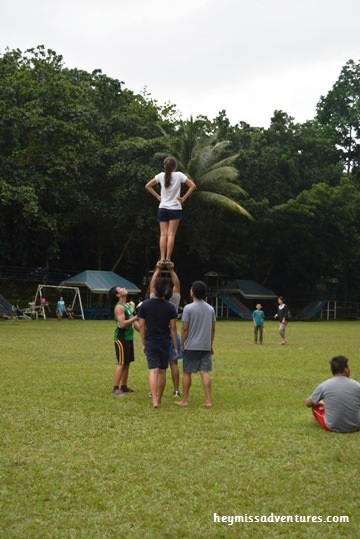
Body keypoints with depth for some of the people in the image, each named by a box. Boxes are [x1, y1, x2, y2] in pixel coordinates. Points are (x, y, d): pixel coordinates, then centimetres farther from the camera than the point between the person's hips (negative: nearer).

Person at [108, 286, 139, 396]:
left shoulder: (127, 305, 14)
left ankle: (124, 386, 20)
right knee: (121, 364, -8)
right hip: (121, 338, -9)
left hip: (129, 337, 9)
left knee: (127, 363, 12)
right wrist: (136, 317, -22)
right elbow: (122, 324, -25)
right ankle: (115, 388, -5)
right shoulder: (119, 307, -16)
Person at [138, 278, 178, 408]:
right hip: (165, 342, 0)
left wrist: (143, 344, 9)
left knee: (153, 370, -4)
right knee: (162, 371, 12)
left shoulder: (144, 305, -3)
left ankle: (154, 400, -19)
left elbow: (141, 326, -1)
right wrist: (175, 347, 3)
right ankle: (159, 398, 22)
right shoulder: (170, 307, -5)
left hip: (150, 342, 0)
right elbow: (173, 328, -4)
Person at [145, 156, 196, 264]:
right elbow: (193, 186, -9)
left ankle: (162, 258, -4)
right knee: (171, 234, -2)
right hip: (175, 209, -2)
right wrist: (184, 198, -3)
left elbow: (148, 186, 7)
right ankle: (168, 258, -6)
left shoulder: (161, 176, 1)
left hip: (162, 208, 2)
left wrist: (158, 196, 9)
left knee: (163, 234, 2)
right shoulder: (179, 175, -6)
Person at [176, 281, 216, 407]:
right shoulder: (210, 309, 6)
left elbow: (185, 328, -9)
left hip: (191, 346, -4)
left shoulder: (188, 308, -10)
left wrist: (182, 344, 1)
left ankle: (185, 400, 11)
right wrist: (211, 345, 20)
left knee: (186, 373, 6)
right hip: (206, 346, 4)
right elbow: (213, 329, 11)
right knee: (205, 372, 3)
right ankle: (208, 400, 0)